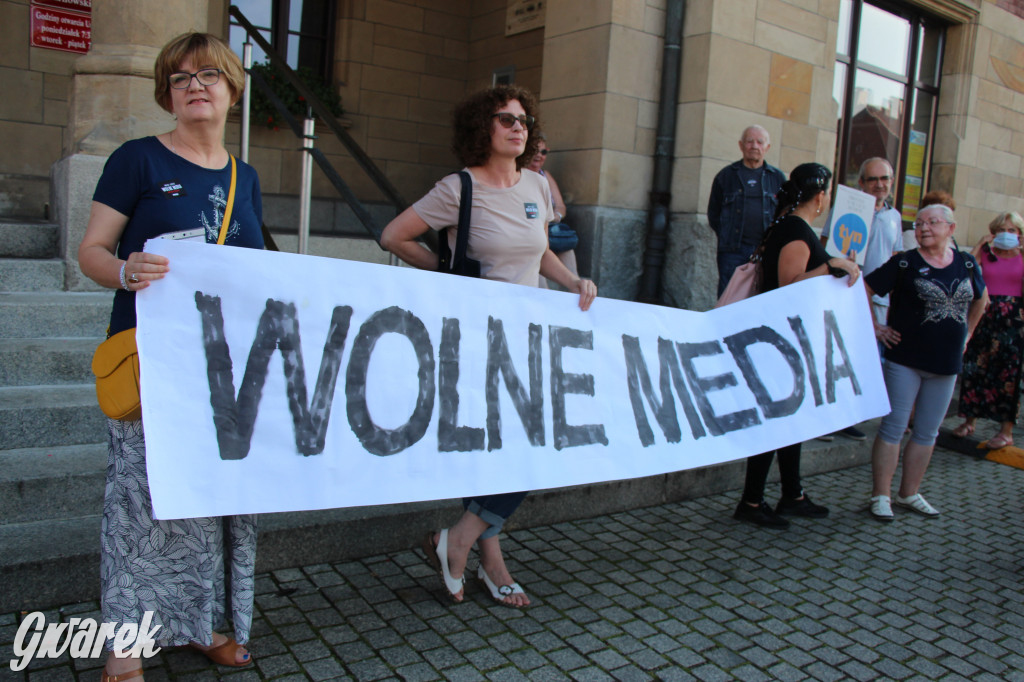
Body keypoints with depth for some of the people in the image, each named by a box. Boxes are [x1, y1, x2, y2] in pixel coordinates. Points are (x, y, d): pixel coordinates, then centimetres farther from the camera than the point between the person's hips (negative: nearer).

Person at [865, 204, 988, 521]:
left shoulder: (968, 265, 6)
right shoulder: (905, 263, -6)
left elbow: (980, 300, 23)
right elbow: (864, 290, -4)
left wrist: (965, 334, 17)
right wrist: (873, 328, -6)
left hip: (946, 365, 4)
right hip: (905, 361, -4)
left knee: (926, 433, 11)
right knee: (893, 428, -3)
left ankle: (909, 494, 24)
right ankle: (881, 496, 5)